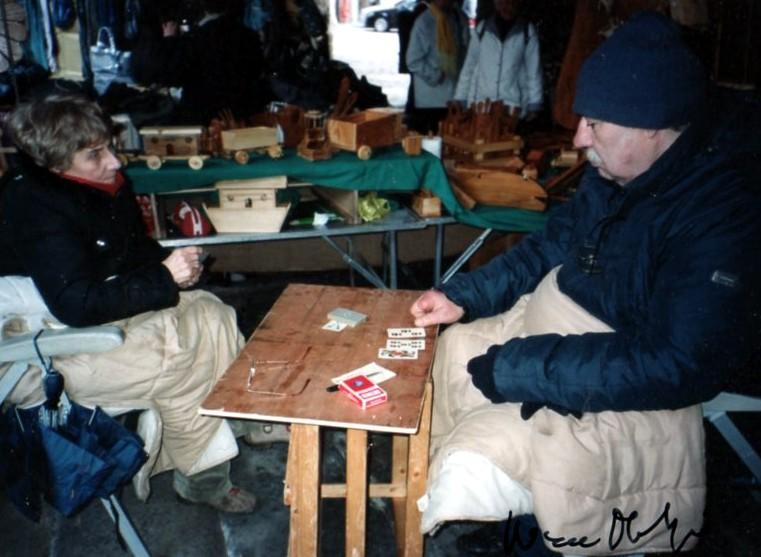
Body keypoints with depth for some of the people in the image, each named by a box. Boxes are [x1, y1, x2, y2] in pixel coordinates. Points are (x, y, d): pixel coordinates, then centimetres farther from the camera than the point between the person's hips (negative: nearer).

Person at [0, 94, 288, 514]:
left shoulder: (106, 185, -1)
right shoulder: (35, 209, -26)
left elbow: (138, 249, 14)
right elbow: (76, 305, -31)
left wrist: (171, 264, -8)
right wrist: (164, 279, -29)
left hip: (107, 312, 9)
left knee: (209, 312, -3)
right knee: (180, 361, -24)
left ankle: (242, 418, 12)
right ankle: (200, 477, -4)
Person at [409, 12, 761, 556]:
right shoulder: (618, 173, -2)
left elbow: (678, 367, -33)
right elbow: (552, 246, 12)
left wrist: (517, 369, -30)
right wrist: (463, 296, 1)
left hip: (631, 394, -9)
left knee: (476, 461, -24)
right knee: (457, 346, 18)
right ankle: (440, 488, 28)